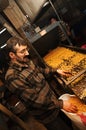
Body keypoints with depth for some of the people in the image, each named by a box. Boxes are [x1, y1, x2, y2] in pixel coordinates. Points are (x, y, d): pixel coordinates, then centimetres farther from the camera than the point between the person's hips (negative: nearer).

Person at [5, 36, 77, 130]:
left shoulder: (26, 62, -4)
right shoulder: (13, 77, -31)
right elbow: (34, 100, -30)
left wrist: (55, 70, 12)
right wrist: (60, 104, -26)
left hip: (53, 99, 8)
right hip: (47, 115, -7)